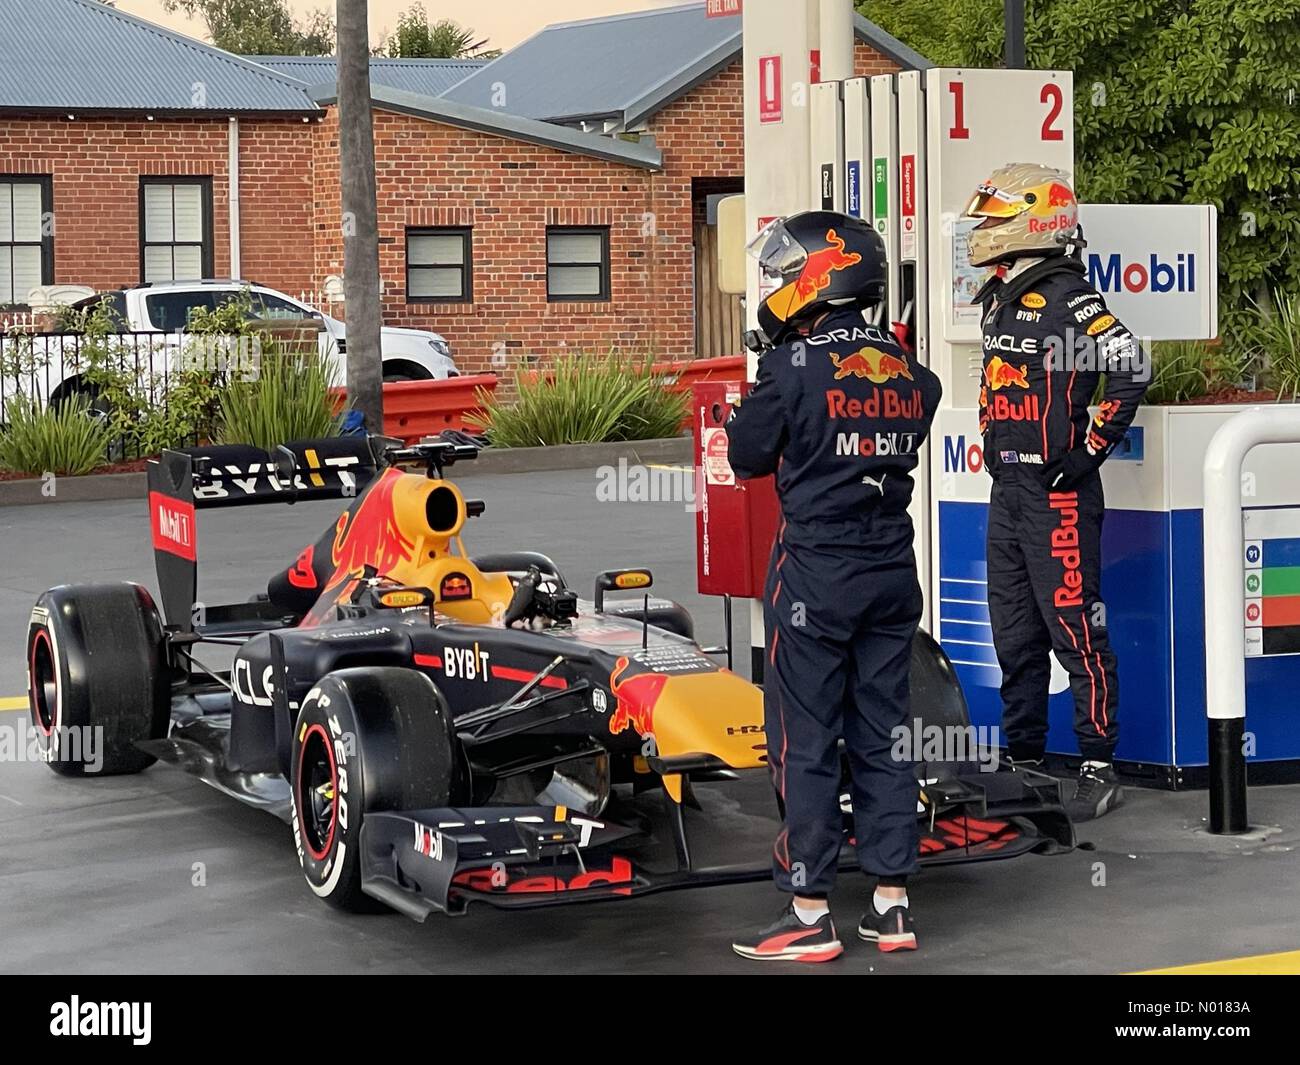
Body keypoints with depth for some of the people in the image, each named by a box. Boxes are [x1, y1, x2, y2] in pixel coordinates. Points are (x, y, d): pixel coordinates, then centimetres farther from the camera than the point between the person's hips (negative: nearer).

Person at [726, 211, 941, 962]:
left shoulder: (795, 366, -13)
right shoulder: (911, 374, 5)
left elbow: (748, 455, -3)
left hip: (815, 574, -6)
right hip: (893, 572, 6)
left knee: (806, 740, 1)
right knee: (884, 734, 11)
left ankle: (810, 914, 3)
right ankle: (893, 905, 15)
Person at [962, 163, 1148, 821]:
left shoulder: (1068, 299, -13)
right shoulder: (998, 300, 15)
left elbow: (1129, 370, -22)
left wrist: (1088, 451, -17)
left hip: (1058, 493, -9)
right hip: (1006, 489, 9)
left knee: (1075, 632, -6)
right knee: (1014, 638, 13)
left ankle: (1099, 769, 1)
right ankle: (1024, 761, 23)